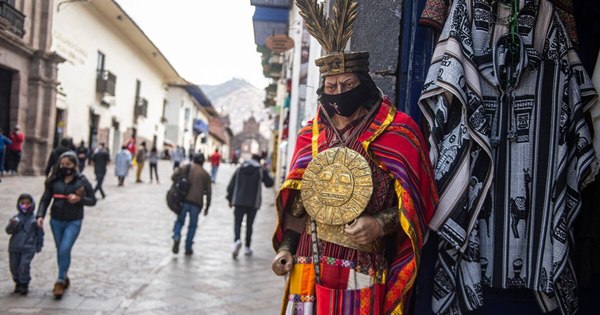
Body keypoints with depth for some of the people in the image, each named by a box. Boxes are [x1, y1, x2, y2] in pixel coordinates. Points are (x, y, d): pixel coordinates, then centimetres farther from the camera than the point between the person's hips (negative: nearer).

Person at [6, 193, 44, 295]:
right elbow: (8, 231, -4)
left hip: (28, 248, -3)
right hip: (14, 247, 3)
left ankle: (24, 284, 4)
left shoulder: (34, 219, -1)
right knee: (14, 266, 10)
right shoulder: (16, 218, 3)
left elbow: (40, 233, 7)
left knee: (24, 266, -12)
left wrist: (39, 245, 7)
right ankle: (18, 282, 29)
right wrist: (12, 225, -24)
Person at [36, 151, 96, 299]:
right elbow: (45, 199, 1)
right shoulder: (54, 180, -1)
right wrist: (40, 215, -12)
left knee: (65, 250, -13)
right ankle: (64, 278, 31)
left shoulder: (82, 181, -6)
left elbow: (93, 200, -1)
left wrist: (79, 199, -20)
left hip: (73, 222, -3)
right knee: (60, 251, 14)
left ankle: (60, 281, 0)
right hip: (56, 221, 3)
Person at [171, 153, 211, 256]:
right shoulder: (205, 174, 8)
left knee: (179, 221, 15)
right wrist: (207, 206, 14)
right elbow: (208, 192, 6)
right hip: (197, 203, 0)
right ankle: (188, 248, 11)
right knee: (192, 225, 12)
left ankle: (176, 237, -12)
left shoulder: (185, 167, 9)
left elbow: (173, 176, -1)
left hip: (183, 200, 0)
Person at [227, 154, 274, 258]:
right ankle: (247, 247, 13)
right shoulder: (261, 170, -1)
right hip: (253, 202, -1)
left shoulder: (240, 169, 7)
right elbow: (269, 183, 7)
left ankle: (237, 240, -27)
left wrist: (230, 199, 14)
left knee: (237, 223, 0)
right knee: (249, 225, 10)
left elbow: (231, 185, 7)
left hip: (239, 201, 1)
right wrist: (266, 173, 20)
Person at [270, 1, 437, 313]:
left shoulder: (398, 132, -3)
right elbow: (297, 200, 13)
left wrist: (379, 224, -20)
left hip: (363, 269, -3)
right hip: (311, 265, 4)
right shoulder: (310, 134, 9)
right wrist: (286, 247, 5)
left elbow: (412, 201, -4)